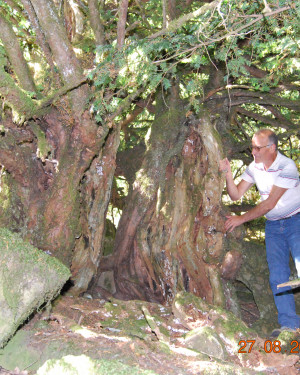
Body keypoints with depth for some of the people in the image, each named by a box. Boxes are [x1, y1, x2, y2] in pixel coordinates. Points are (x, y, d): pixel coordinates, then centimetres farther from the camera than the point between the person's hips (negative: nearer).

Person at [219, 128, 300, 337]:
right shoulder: (254, 167, -2)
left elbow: (269, 203, -23)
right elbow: (236, 195, -2)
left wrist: (241, 219, -21)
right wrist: (228, 174, -17)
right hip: (273, 226, 5)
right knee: (278, 275, 2)